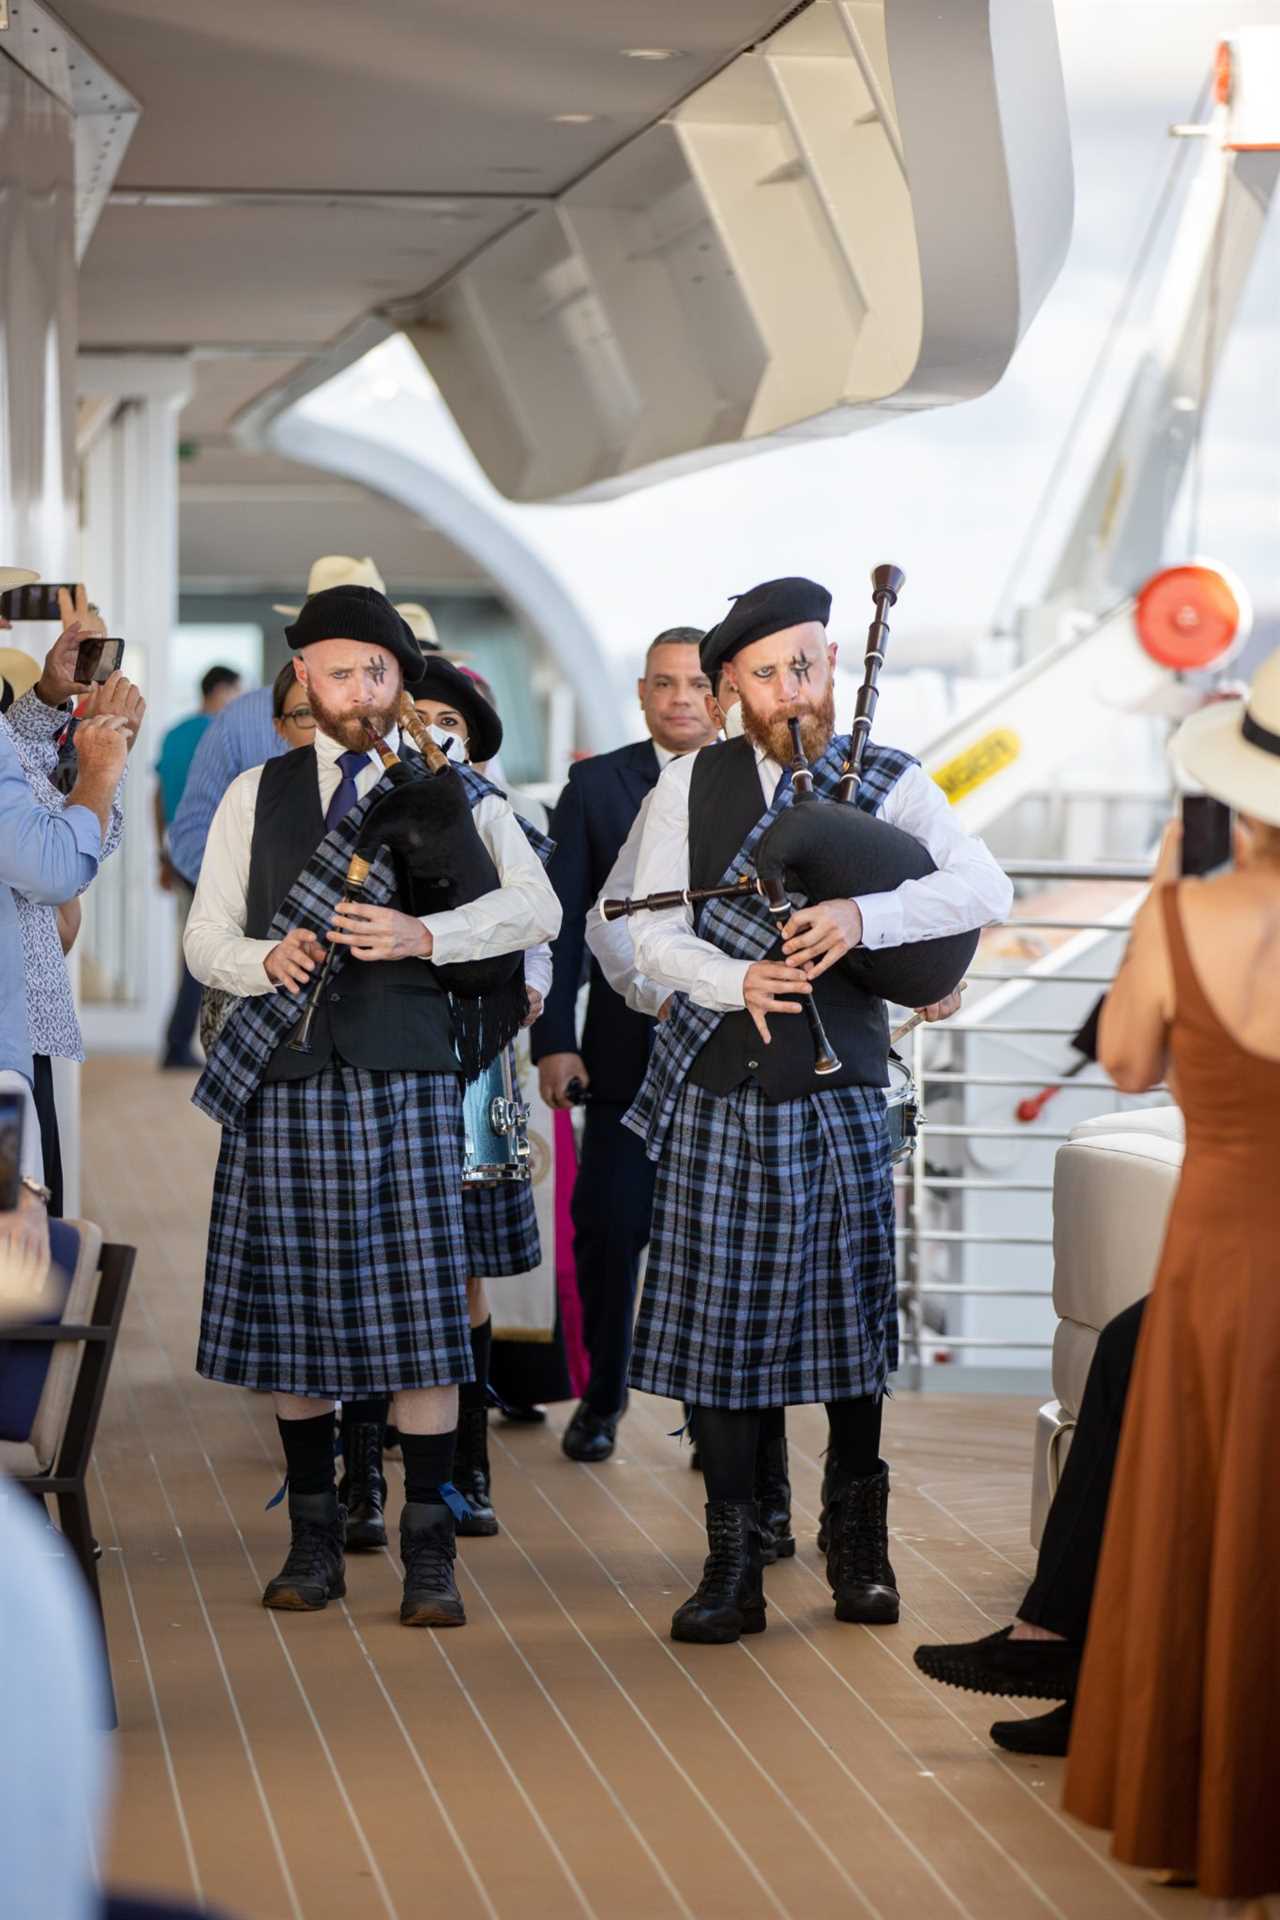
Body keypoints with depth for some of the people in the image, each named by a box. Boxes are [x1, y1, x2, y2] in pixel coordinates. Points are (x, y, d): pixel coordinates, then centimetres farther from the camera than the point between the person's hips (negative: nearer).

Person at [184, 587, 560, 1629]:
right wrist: (267, 961, -11)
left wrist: (423, 936, -19)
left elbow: (536, 907, -6)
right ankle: (314, 1535, 17)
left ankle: (429, 1550, 0)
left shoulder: (454, 793, 7)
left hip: (405, 1074, -2)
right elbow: (206, 940, 10)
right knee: (291, 1308, 5)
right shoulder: (257, 795, 12)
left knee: (421, 1310, -5)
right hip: (285, 1074, 2)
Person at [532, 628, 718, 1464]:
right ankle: (603, 1395, 21)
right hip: (626, 1051, 0)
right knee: (608, 1227, 2)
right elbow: (564, 919, 2)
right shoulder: (596, 785, 4)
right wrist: (555, 1039, -6)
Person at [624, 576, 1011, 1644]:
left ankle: (857, 1540, 25)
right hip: (717, 1090, 1)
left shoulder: (891, 784, 2)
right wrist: (739, 983, -21)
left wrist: (864, 916, -27)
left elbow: (987, 890, -13)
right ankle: (733, 1564, 9)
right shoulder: (691, 786, 5)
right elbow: (657, 935, -1)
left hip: (841, 1092, 0)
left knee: (851, 1307, 6)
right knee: (719, 1316, 1)